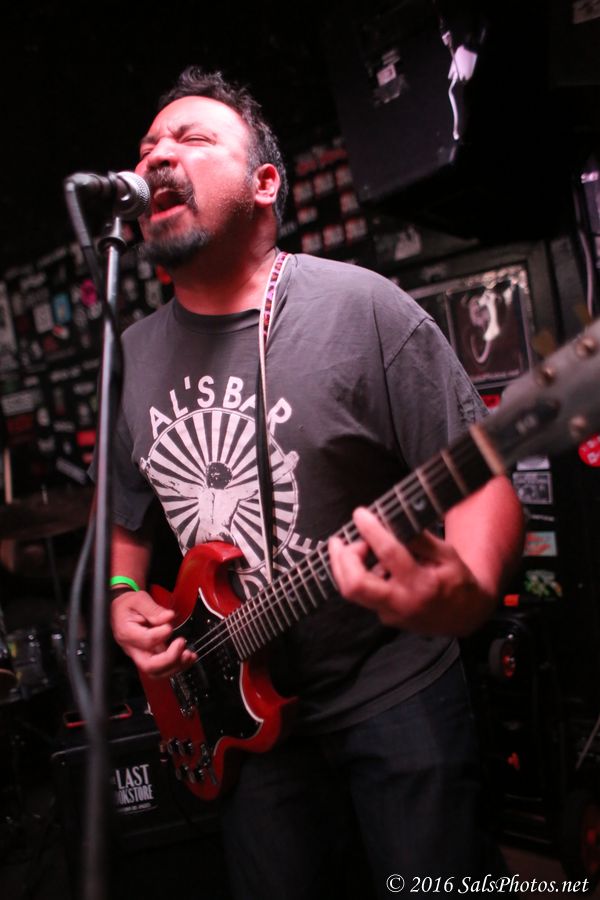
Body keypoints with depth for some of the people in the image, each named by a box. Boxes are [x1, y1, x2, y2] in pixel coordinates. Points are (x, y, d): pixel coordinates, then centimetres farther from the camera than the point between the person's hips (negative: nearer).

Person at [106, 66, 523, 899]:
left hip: (395, 693, -4)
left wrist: (470, 590, -35)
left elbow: (481, 476, -16)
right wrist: (124, 598, -3)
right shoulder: (131, 358, 3)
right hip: (243, 703, 5)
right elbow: (123, 512, 16)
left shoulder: (361, 308, -15)